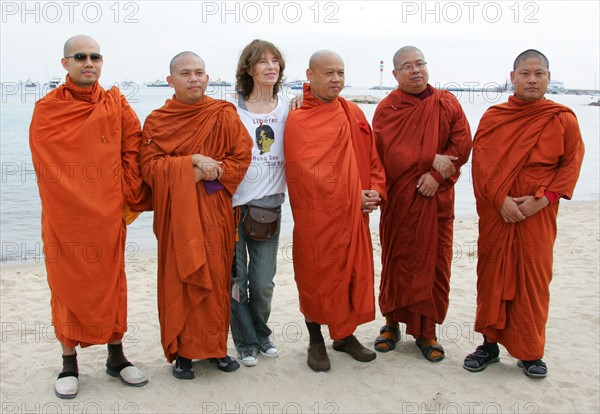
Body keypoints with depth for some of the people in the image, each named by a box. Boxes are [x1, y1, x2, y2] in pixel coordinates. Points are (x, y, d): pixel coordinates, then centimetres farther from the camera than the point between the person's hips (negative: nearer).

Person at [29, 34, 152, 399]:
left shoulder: (117, 105, 5)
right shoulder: (46, 110, 0)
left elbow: (133, 151, 4)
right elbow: (48, 167, -2)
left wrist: (127, 198, -1)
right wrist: (73, 200, -7)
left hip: (109, 217, 2)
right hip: (64, 217, -1)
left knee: (112, 285, 9)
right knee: (67, 287, 6)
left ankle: (116, 357, 24)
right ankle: (69, 364, 20)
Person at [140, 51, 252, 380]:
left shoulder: (224, 115, 3)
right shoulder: (157, 121, 4)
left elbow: (241, 158, -1)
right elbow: (149, 166, -4)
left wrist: (208, 173, -13)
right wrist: (191, 162, -15)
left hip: (215, 211, 0)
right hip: (176, 213, 0)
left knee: (216, 277, 4)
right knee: (179, 278, 2)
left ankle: (215, 346, 20)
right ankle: (182, 351, 16)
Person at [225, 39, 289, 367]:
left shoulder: (287, 107, 10)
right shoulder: (231, 105, 0)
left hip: (269, 203, 2)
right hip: (233, 202, -2)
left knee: (263, 281, 5)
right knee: (235, 277, 3)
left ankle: (261, 334, 30)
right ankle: (245, 342, 22)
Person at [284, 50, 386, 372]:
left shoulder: (354, 113, 10)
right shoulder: (298, 121, -8)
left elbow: (371, 157, 13)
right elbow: (307, 173, -14)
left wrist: (375, 191, -4)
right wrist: (352, 196, -12)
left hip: (354, 214, 5)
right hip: (316, 218, -5)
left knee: (355, 273, 12)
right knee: (315, 278, 7)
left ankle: (345, 334, 32)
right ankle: (316, 341, 25)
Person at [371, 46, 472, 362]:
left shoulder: (446, 103, 7)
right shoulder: (387, 109, 1)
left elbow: (462, 143, -2)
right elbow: (389, 153, -12)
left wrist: (437, 174, -14)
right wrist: (431, 160, -15)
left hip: (437, 197, 2)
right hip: (399, 200, -1)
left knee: (434, 264, 4)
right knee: (397, 262, 5)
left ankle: (426, 331, 16)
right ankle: (392, 323, 23)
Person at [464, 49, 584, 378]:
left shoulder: (563, 120, 1)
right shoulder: (493, 117, 4)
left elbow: (571, 164, -1)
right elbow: (481, 162, -2)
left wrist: (541, 199, -13)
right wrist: (501, 200, -13)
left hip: (538, 214, -1)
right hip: (495, 212, 1)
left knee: (533, 280, 3)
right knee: (491, 276, 7)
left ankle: (530, 352, 17)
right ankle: (490, 343, 21)